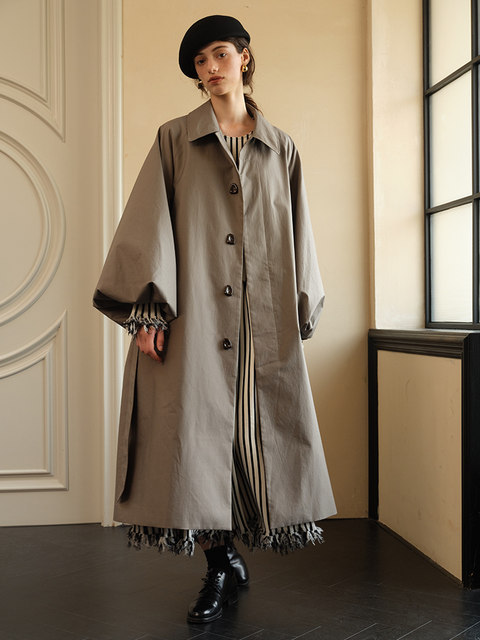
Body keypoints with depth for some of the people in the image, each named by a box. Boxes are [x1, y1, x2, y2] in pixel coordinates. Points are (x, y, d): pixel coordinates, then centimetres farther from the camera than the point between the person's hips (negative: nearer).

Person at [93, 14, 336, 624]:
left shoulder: (281, 149, 15)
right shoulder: (174, 139, 8)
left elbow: (297, 235, 15)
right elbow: (152, 225, 0)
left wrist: (301, 311, 8)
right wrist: (149, 310, -10)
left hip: (263, 321, 2)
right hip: (193, 316, -2)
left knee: (259, 431, 1)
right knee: (198, 430, -4)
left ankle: (227, 559, 18)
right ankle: (222, 562, 9)